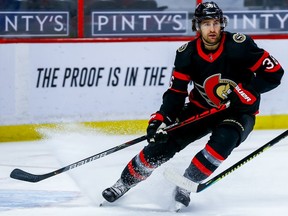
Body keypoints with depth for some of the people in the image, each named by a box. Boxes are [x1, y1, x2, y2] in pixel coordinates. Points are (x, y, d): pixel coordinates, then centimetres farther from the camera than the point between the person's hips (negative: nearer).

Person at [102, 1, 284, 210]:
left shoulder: (239, 45, -22)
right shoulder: (187, 53, -11)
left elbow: (274, 73, -20)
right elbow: (176, 92, -9)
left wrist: (244, 92, -29)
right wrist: (161, 118, -23)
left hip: (239, 112, -3)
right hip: (201, 108, 3)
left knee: (223, 140, -34)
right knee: (164, 139, -12)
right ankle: (125, 182, 3)